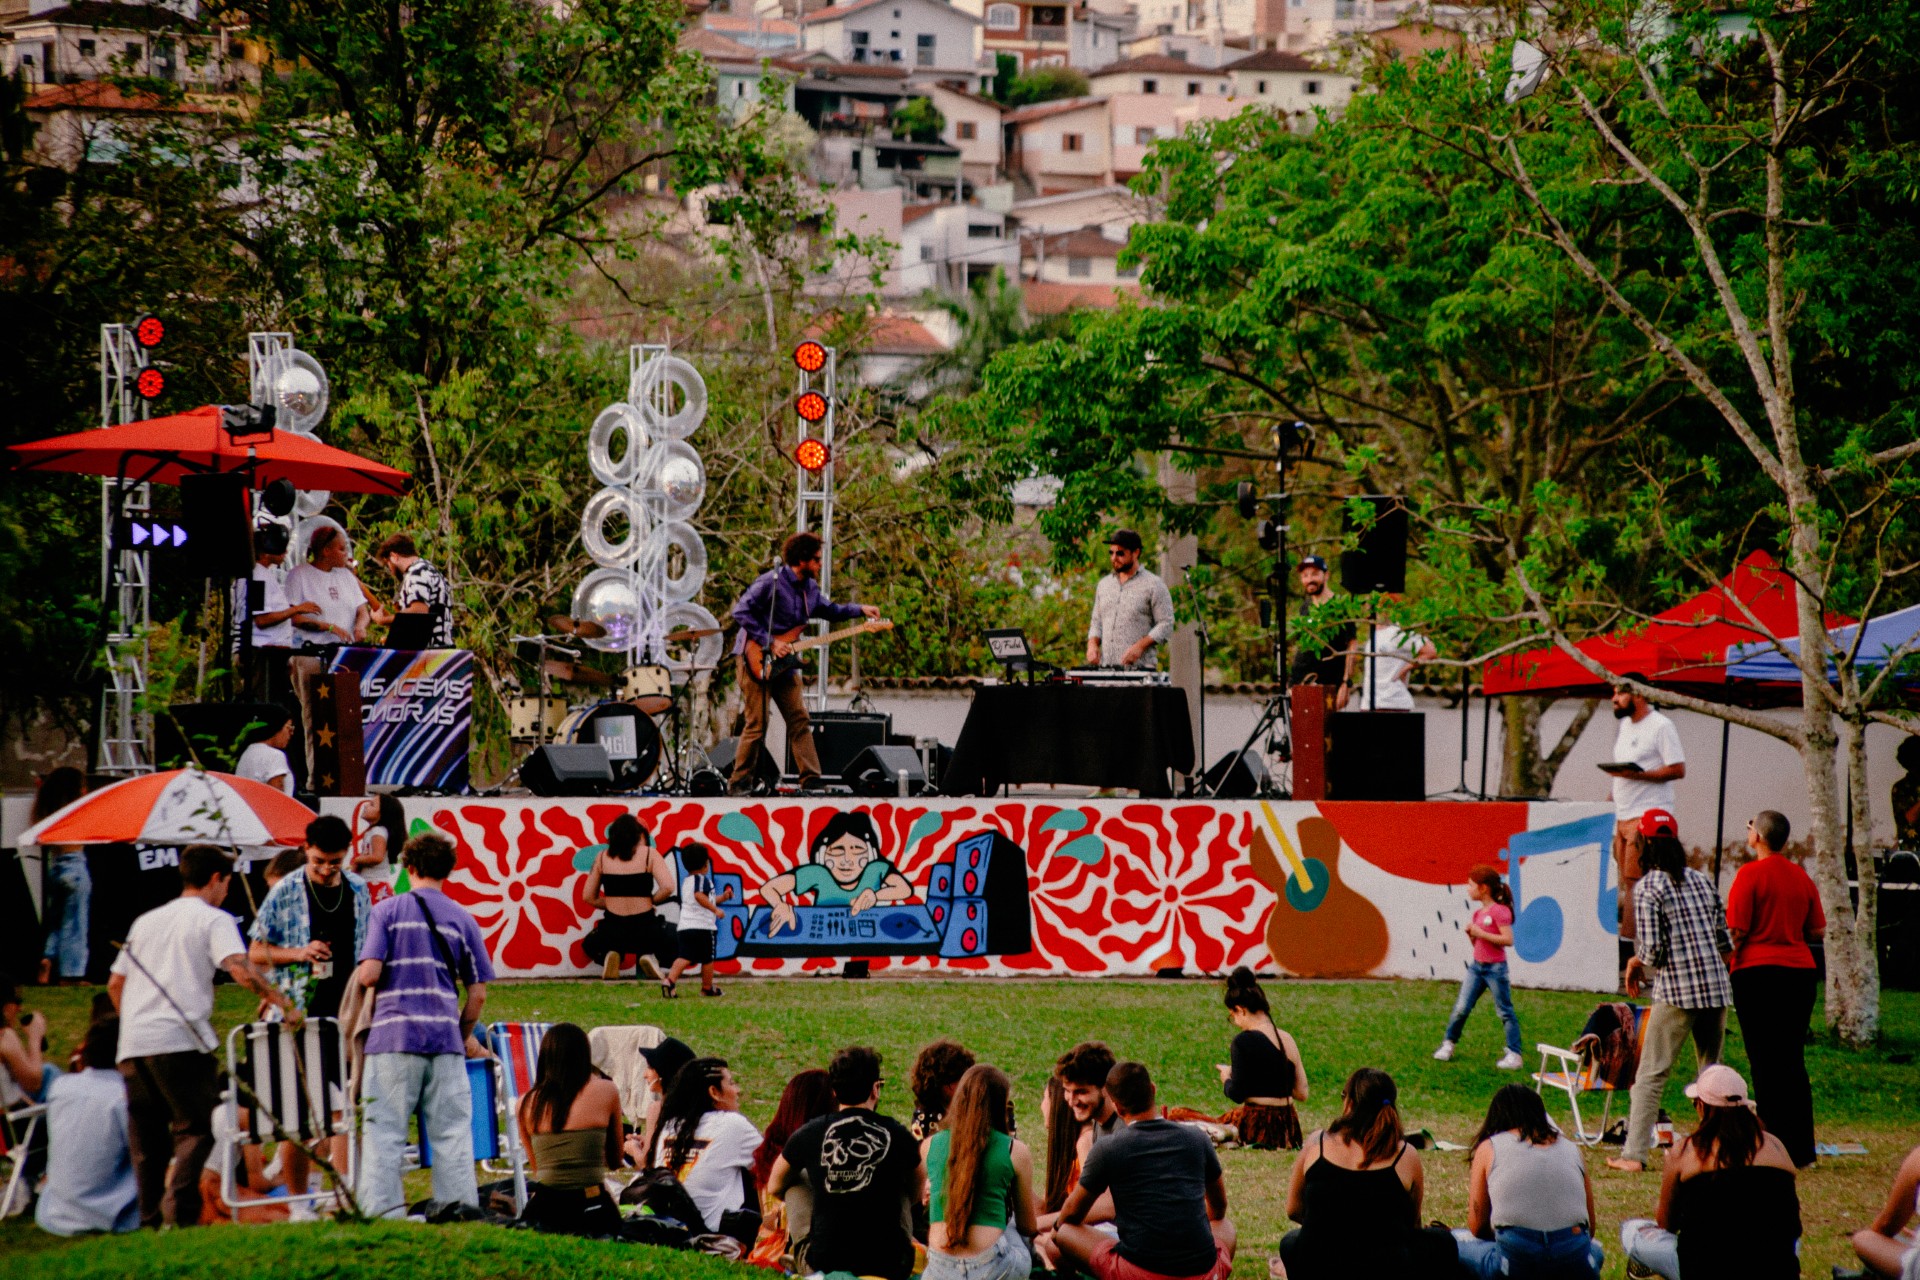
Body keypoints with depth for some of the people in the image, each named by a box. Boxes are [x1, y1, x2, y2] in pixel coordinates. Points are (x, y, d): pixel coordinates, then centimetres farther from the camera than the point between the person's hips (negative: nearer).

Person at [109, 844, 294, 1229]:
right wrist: (284, 1004, -11)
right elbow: (241, 970, -13)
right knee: (197, 1129, -4)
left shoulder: (146, 920, 23)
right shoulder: (213, 920, 4)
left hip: (133, 1045, 6)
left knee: (147, 1139, 10)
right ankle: (179, 1214, -20)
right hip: (180, 1042, -6)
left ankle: (150, 1219, 7)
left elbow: (115, 984, 22)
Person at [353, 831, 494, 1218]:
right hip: (445, 1038, 2)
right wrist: (464, 1037, 22)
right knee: (452, 1132, 5)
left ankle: (382, 1210, -3)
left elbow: (369, 974, -7)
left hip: (394, 1035, -2)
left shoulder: (388, 910, 2)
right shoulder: (461, 919, 9)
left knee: (385, 1130, 1)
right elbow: (477, 995, 8)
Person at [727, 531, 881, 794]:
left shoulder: (809, 588, 10)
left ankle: (811, 780, 3)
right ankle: (739, 783, -1)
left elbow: (829, 610, 27)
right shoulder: (771, 582, -16)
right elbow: (741, 612, -19)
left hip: (784, 662, 8)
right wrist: (769, 642, -20)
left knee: (799, 720, 3)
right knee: (757, 724, -9)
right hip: (756, 660, -8)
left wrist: (859, 610, 13)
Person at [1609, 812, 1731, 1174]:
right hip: (1717, 989, 5)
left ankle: (1634, 1153, -3)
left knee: (1650, 1074, 0)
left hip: (1676, 992, -5)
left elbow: (1653, 950, -11)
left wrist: (1636, 962, 9)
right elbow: (1726, 943, 11)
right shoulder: (1702, 880, 11)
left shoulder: (1648, 888, -6)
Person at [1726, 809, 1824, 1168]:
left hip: (1758, 972, -6)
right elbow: (1818, 931, 12)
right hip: (1800, 971, 6)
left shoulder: (1750, 874, -9)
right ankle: (1802, 1149, 12)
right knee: (1794, 1060, 12)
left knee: (1766, 1062, -2)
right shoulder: (1801, 876, 8)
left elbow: (1736, 930, -14)